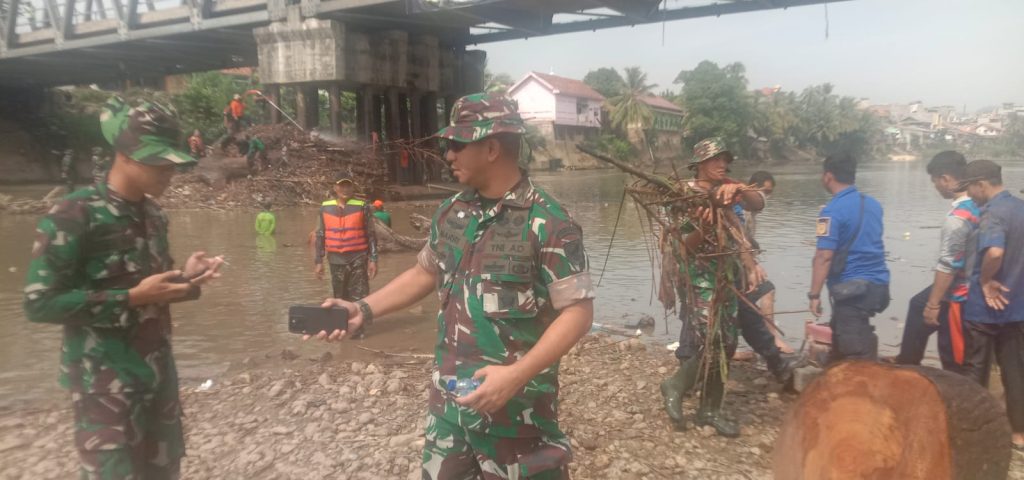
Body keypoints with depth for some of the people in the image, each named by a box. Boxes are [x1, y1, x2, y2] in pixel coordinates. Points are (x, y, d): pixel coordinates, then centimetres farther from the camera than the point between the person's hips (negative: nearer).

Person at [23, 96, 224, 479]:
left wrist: (185, 279, -4)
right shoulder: (72, 216, -16)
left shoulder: (152, 214, 7)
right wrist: (133, 297, -23)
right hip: (105, 379, -7)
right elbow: (39, 303, -18)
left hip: (158, 369, 7)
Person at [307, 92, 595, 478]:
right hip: (448, 397, 6)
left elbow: (578, 312, -17)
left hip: (516, 402, -6)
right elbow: (425, 272, 17)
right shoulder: (451, 213, 4)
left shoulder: (548, 222, -17)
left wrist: (517, 374, -26)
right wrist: (364, 310, 6)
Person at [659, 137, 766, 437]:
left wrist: (738, 190, -27)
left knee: (725, 345, 9)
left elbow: (758, 204, -8)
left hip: (726, 277, 7)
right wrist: (702, 228, -31)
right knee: (711, 344, -16)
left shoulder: (726, 191, 10)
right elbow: (684, 248, -12)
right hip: (699, 278, -7)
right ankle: (675, 386, 8)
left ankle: (710, 409, 20)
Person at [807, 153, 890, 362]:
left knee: (858, 353, -3)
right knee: (840, 338, 23)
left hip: (852, 289, -9)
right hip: (877, 284, 9)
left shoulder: (833, 211, -17)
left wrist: (814, 294, -19)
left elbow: (824, 256, -22)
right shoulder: (873, 204, 8)